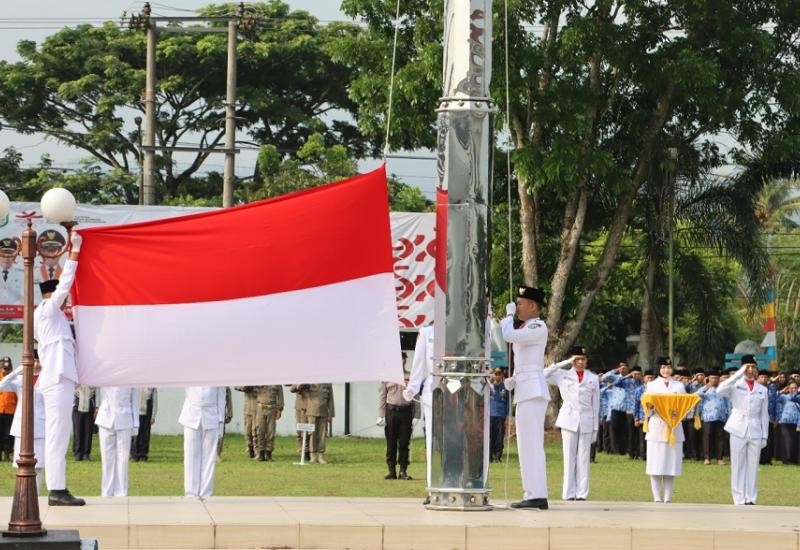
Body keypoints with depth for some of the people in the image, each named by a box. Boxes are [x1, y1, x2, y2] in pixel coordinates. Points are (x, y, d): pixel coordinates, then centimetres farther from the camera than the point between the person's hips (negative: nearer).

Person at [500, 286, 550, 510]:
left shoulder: (538, 327, -10)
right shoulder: (525, 329, 20)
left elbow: (509, 336, -24)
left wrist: (509, 314, -8)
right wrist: (512, 380, 12)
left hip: (533, 391, -10)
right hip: (525, 392, 10)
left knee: (532, 444, -13)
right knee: (527, 446, 10)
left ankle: (537, 495, -16)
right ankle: (533, 494, 12)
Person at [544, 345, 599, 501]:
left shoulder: (593, 379, 11)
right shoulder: (563, 375, 9)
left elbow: (596, 403, 11)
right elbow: (543, 376, -2)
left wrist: (595, 427, 7)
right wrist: (564, 363, -1)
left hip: (587, 421, 1)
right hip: (569, 420, -1)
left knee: (583, 458, -1)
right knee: (569, 458, -2)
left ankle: (581, 493, 0)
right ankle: (569, 493, -2)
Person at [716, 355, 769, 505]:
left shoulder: (762, 390, 11)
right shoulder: (735, 386, 3)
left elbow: (764, 414, 12)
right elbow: (720, 390, -19)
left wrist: (765, 435, 6)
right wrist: (740, 373, -18)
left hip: (755, 432, 2)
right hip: (738, 430, -2)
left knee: (753, 466, 2)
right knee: (738, 466, -1)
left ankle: (750, 499, 7)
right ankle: (739, 500, 2)